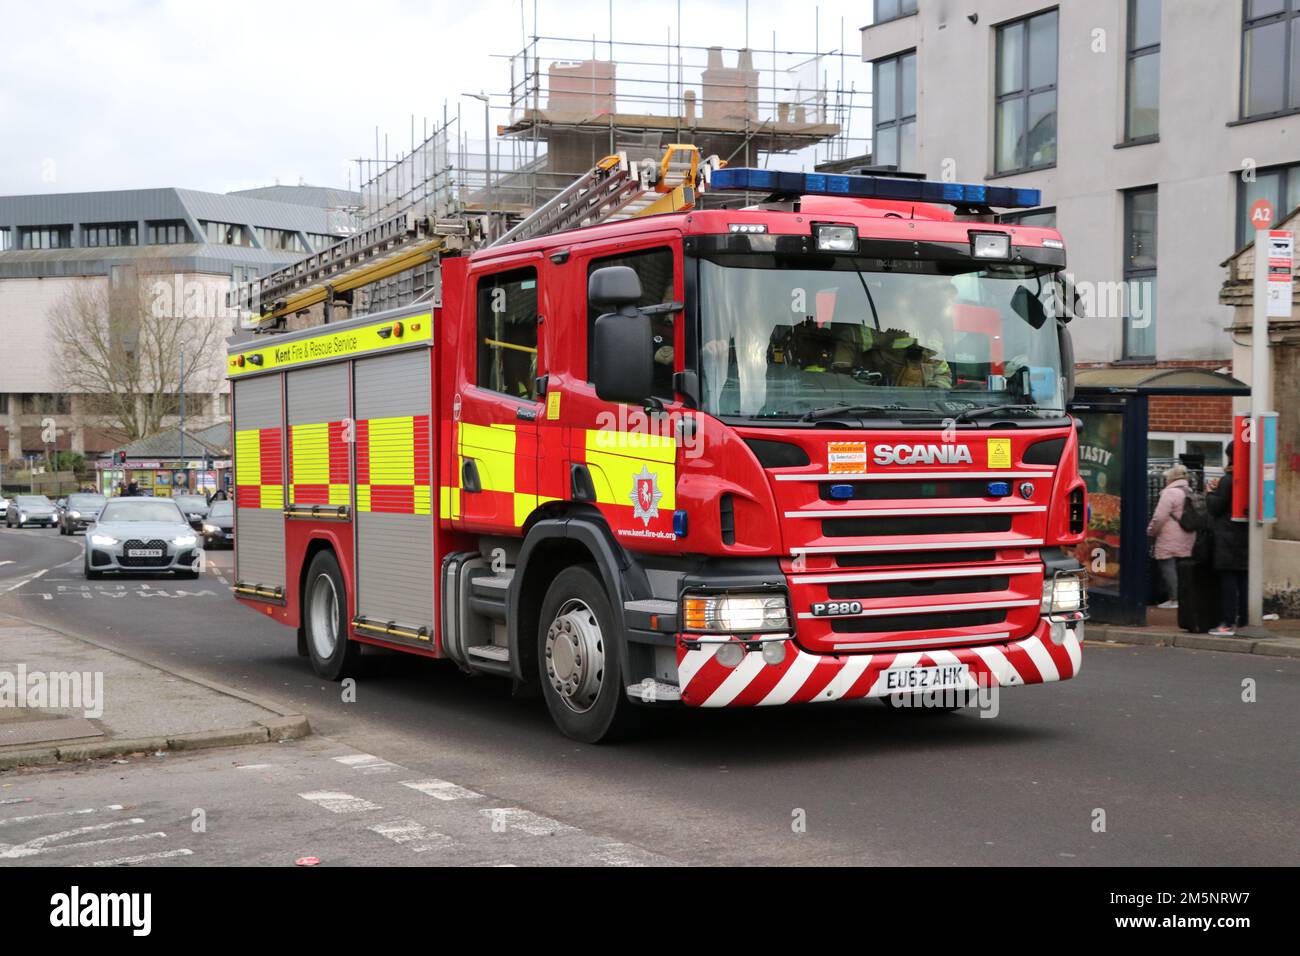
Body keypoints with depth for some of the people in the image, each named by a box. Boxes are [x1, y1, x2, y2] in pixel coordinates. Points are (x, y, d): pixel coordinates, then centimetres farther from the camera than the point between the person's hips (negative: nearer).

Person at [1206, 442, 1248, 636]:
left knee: (1228, 581, -4)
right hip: (1246, 536, 7)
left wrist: (1211, 493, 9)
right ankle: (1242, 620, 13)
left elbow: (1215, 508, -10)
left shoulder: (1228, 480, -13)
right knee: (1243, 580, 10)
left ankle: (1228, 623, -4)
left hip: (1228, 539, -7)